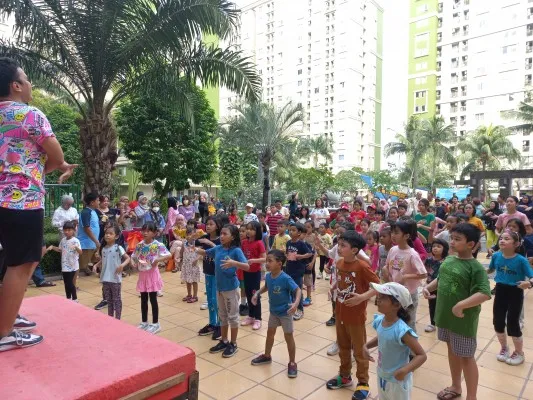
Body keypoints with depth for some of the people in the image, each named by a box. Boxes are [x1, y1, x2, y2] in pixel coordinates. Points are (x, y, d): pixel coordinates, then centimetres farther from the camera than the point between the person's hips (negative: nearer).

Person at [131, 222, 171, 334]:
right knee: (143, 299, 14)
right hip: (142, 274, 5)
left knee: (153, 299, 3)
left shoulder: (158, 245, -15)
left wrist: (157, 260, -28)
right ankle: (144, 322, 28)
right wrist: (134, 263, -4)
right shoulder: (140, 245, 2)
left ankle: (155, 324, 15)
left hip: (152, 274, -5)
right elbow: (133, 257, 14)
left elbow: (169, 255, -22)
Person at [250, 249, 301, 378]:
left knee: (288, 337, 7)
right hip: (273, 311, 7)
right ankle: (267, 356, 43)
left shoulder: (285, 278, -29)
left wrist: (296, 303, -40)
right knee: (270, 333, 21)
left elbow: (298, 290, -24)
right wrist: (257, 293, 1)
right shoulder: (268, 276, -9)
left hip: (285, 312, -6)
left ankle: (292, 363, 23)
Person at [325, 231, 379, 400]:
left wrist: (362, 297, -30)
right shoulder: (339, 263, -2)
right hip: (340, 314, 7)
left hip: (356, 316, -6)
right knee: (343, 347, 22)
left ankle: (363, 383, 29)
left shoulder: (362, 266, -22)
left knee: (359, 351, 11)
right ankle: (345, 376, 41)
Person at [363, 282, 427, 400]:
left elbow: (422, 355, -26)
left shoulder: (401, 330, -31)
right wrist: (366, 346, -4)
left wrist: (404, 370, -38)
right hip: (381, 376, 6)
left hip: (398, 380, -6)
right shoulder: (380, 321, -11)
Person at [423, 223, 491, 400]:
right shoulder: (448, 260, 3)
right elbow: (440, 279, 17)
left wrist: (461, 305, -33)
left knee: (466, 357, 8)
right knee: (452, 351, 22)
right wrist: (428, 287, 1)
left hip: (463, 319, -7)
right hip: (445, 316, 7)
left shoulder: (475, 267, -19)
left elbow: (485, 294, -28)